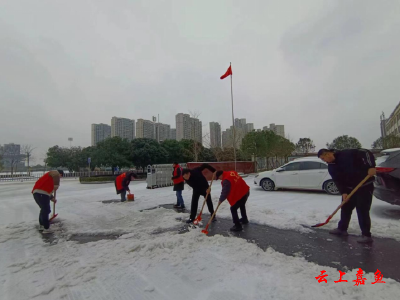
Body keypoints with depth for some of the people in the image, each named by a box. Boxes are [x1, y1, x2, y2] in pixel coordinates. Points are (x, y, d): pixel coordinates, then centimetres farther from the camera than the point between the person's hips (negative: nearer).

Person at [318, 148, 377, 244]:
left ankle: (366, 235, 5)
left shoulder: (347, 153, -17)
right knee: (345, 208, 13)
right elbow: (337, 181, 0)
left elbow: (366, 153, -19)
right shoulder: (331, 167, 2)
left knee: (362, 210, -7)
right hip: (350, 188, 7)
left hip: (365, 186, -7)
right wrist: (343, 192, -13)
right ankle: (342, 228, 28)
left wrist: (371, 167, -31)